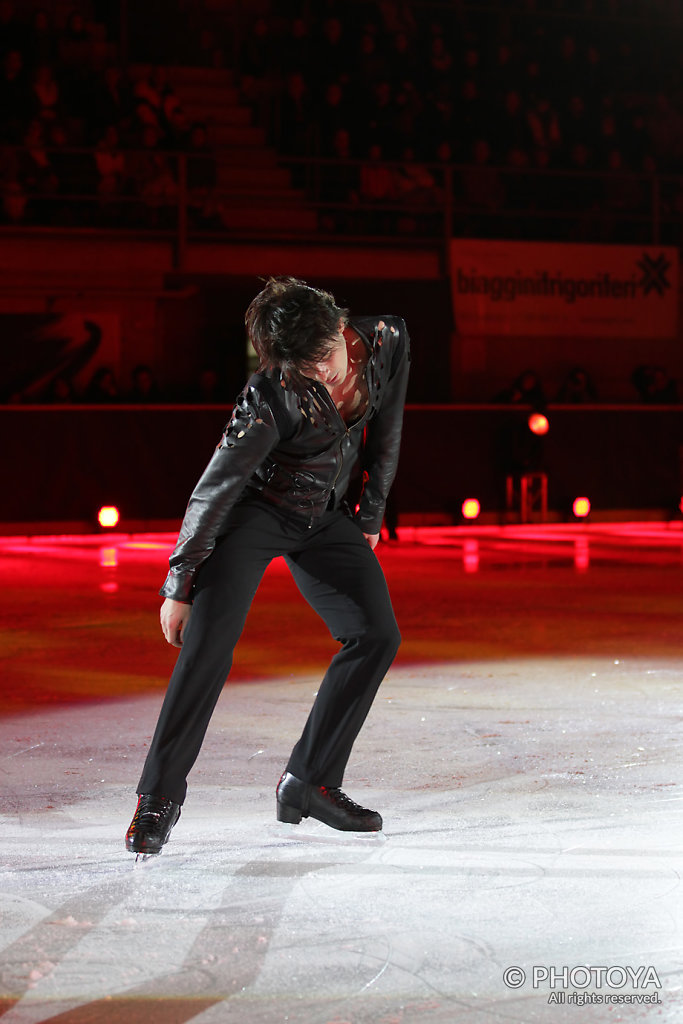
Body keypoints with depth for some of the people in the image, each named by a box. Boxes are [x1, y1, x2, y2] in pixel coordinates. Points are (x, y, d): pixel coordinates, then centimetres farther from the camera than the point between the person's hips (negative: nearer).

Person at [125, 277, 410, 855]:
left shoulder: (388, 341, -16)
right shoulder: (272, 399, -31)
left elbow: (385, 430, 2)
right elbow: (214, 489, -23)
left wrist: (371, 514, 8)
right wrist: (179, 586, -19)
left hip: (325, 516, 6)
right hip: (254, 511, -6)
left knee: (377, 635, -2)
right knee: (209, 641, -21)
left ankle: (310, 782, 7)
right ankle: (159, 797, -11)